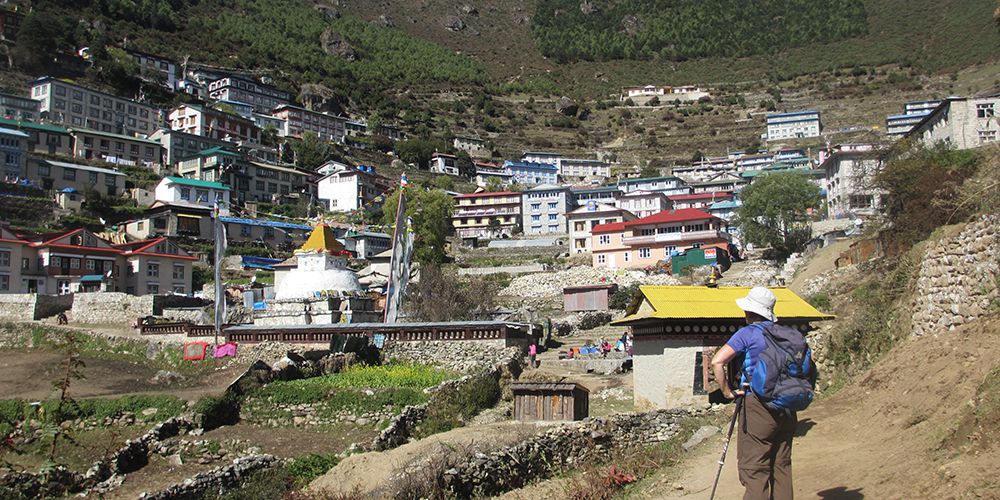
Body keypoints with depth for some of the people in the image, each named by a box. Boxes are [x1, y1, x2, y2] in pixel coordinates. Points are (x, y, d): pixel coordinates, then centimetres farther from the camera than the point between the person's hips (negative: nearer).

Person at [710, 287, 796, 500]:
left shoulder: (748, 333, -6)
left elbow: (717, 362, -15)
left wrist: (726, 391, -5)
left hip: (758, 406, -6)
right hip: (786, 408, 6)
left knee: (753, 469, -3)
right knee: (781, 466, 14)